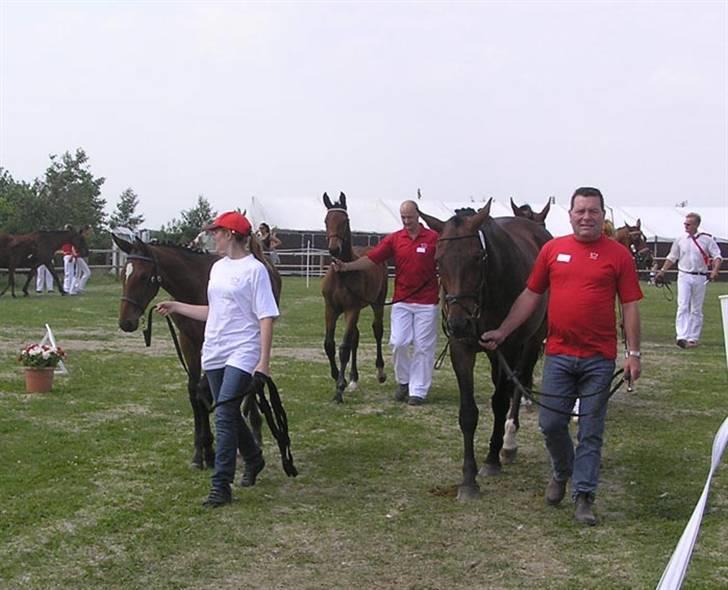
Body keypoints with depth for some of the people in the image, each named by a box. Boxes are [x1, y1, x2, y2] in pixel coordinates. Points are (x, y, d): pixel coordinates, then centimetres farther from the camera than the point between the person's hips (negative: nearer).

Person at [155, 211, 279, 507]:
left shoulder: (254, 269, -10)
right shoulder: (218, 268, 13)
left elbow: (266, 318, -13)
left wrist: (264, 361, -19)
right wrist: (175, 307, 18)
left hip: (241, 355, -8)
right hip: (214, 353, 8)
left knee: (224, 416, -14)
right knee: (229, 414, 16)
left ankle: (221, 486, -9)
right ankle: (253, 459, 39)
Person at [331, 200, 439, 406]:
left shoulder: (433, 238, -3)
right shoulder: (394, 239, 4)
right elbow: (371, 259, -1)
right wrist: (345, 267, -13)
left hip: (426, 303, -2)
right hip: (401, 301, 2)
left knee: (423, 347, 0)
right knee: (399, 342, -5)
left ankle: (418, 390, 9)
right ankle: (403, 381, 19)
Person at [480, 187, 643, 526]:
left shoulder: (618, 255, -1)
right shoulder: (553, 249, 5)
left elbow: (630, 306, -1)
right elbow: (530, 296, 9)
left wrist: (633, 352, -7)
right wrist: (502, 332, 4)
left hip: (599, 358, -2)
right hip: (559, 354, 2)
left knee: (590, 431, 3)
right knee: (551, 423, 5)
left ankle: (584, 495, 12)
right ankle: (562, 472, 33)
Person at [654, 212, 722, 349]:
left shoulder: (707, 239, -2)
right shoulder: (680, 240, 5)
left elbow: (717, 256, -3)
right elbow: (671, 257, 13)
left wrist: (715, 271, -19)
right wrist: (662, 271, 5)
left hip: (700, 277, -1)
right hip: (684, 276, 1)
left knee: (696, 310, 7)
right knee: (682, 306, -12)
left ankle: (693, 338, 14)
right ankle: (681, 336, -21)